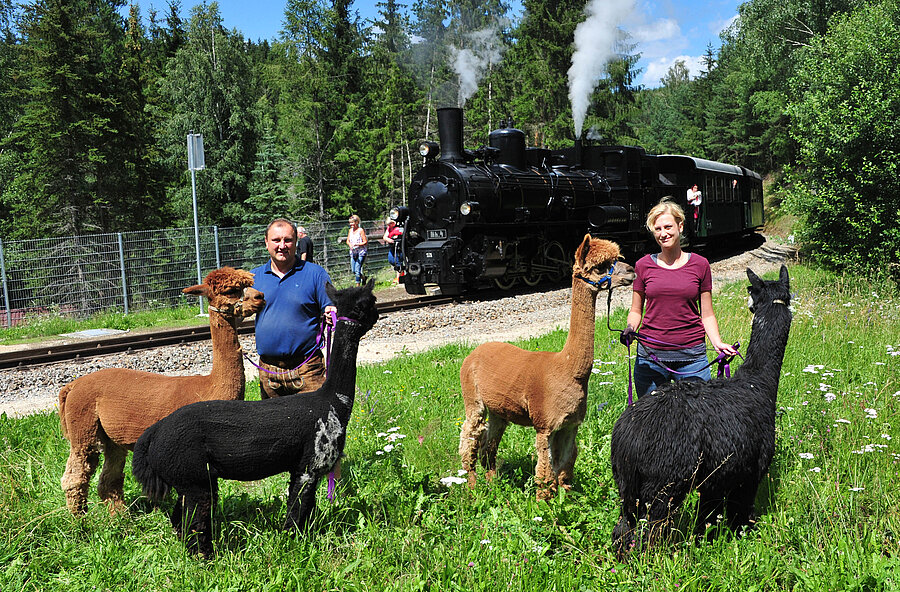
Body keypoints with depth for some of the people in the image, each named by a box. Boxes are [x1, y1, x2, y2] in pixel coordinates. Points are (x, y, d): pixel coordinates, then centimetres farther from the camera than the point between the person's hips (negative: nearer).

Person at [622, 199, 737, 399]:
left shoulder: (700, 265, 4)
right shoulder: (643, 265, 3)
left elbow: (707, 314, 7)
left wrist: (717, 343, -8)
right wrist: (630, 329, -9)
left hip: (692, 355, 0)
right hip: (650, 355, 0)